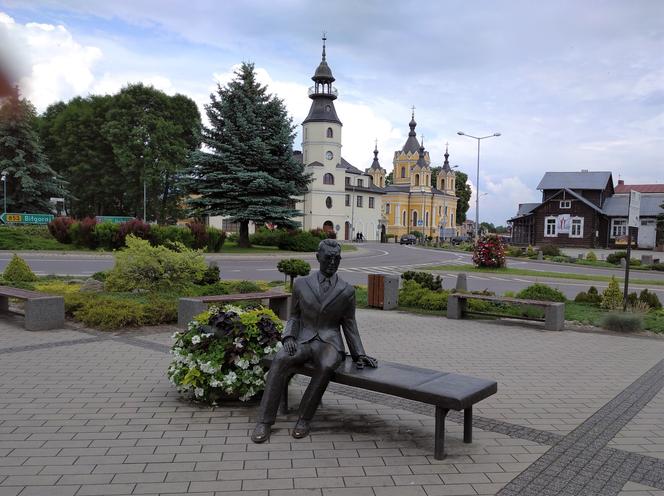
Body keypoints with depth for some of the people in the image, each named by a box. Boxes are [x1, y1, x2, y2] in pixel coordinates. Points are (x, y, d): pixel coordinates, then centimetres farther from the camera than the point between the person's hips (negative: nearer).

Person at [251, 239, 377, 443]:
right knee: (280, 360, -32)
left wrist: (359, 354, 1)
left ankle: (305, 418, -21)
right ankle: (264, 422, -27)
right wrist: (289, 337, -9)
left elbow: (349, 325, 10)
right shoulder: (301, 284, 6)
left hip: (329, 343, -1)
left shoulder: (347, 290, 4)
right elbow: (294, 317, 11)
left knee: (326, 366, -36)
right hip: (302, 341, 1)